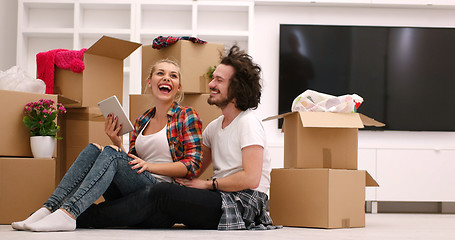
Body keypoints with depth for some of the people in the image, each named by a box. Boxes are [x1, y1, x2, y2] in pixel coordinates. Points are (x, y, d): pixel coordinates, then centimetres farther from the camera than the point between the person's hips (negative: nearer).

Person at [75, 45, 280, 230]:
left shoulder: (248, 122, -7)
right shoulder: (214, 127, 20)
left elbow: (251, 178, -18)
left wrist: (208, 184, -8)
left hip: (244, 203, -8)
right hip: (221, 201, 8)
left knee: (161, 193, -22)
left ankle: (82, 217, -19)